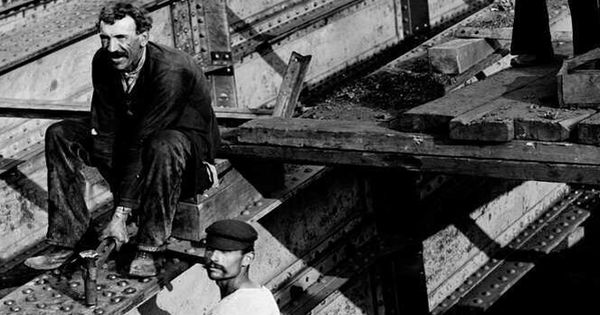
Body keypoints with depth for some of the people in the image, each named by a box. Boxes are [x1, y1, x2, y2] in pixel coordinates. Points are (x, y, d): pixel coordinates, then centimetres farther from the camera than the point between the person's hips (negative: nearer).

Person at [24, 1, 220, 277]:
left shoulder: (171, 71, -33)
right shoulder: (103, 62, -12)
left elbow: (142, 142, -34)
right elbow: (104, 132, -12)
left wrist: (122, 212, -34)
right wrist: (119, 195, -23)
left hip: (188, 141, -7)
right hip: (134, 137, 7)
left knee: (162, 146, -42)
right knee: (59, 135, -7)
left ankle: (148, 249, -29)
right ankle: (64, 242, -10)